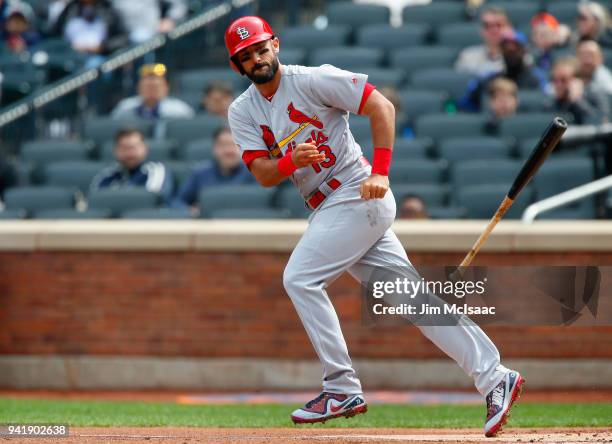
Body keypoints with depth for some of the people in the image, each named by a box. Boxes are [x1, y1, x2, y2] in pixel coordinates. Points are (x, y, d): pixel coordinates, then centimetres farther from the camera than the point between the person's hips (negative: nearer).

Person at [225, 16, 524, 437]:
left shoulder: (313, 80, -9)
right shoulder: (243, 112, 9)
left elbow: (382, 107, -12)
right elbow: (263, 175, 0)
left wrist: (380, 173, -20)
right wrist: (292, 160, -22)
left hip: (358, 197, -7)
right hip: (326, 209, 7)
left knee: (299, 278, -15)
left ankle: (343, 389, -9)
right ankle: (494, 378, 0)